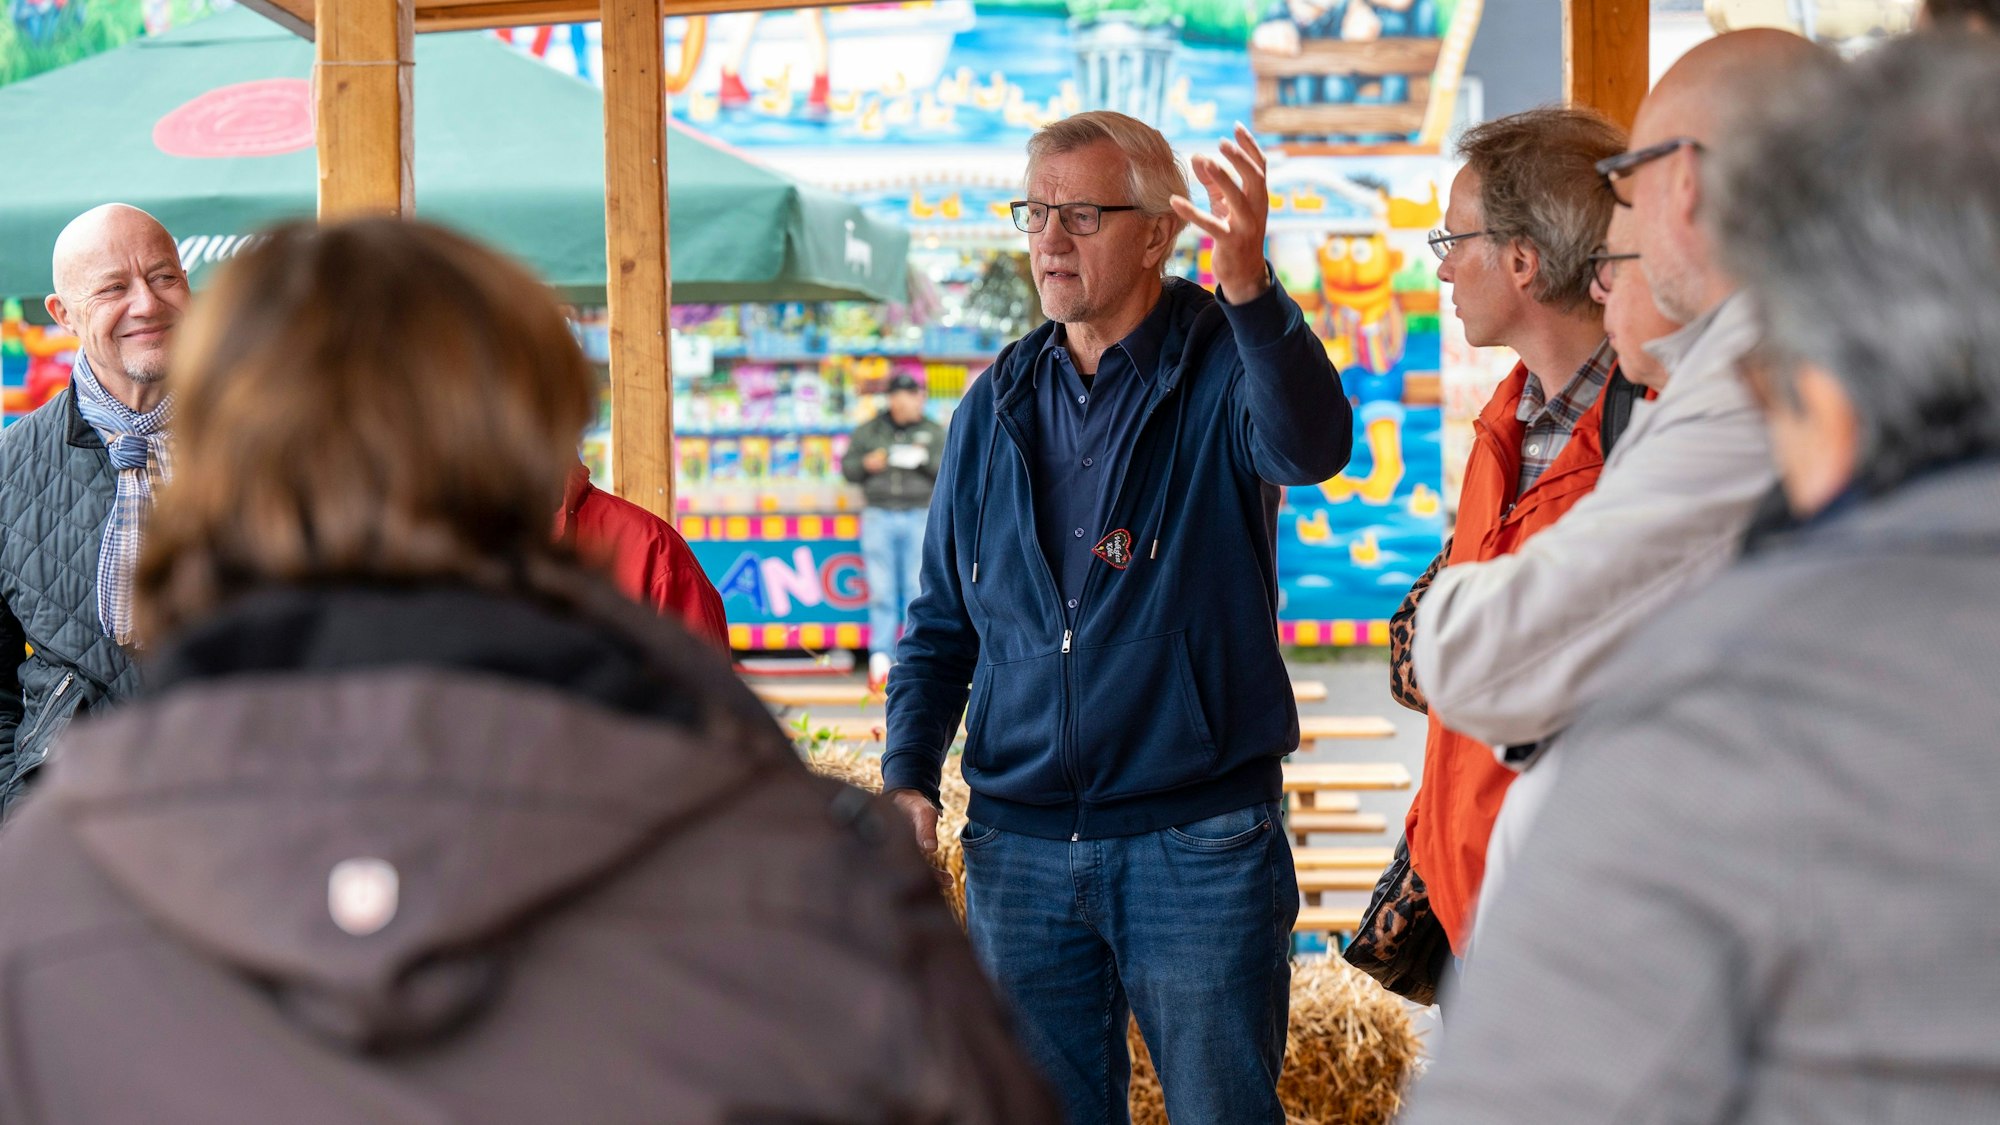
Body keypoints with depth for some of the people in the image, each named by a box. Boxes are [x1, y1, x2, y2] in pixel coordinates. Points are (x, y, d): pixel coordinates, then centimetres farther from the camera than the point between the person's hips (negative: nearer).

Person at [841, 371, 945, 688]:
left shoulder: (933, 432, 11)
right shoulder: (869, 431, 11)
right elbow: (847, 467, 11)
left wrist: (926, 460, -13)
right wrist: (867, 464, -9)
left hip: (920, 518, 0)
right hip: (879, 518, 0)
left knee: (918, 589, -5)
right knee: (882, 591, -3)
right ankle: (881, 659, -2)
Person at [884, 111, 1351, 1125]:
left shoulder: (1222, 369, -5)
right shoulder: (998, 404, 10)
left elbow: (1310, 448, -30)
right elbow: (941, 622, 16)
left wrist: (1250, 290, -48)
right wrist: (907, 775, 0)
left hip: (1199, 845, -4)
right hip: (1018, 845, 4)